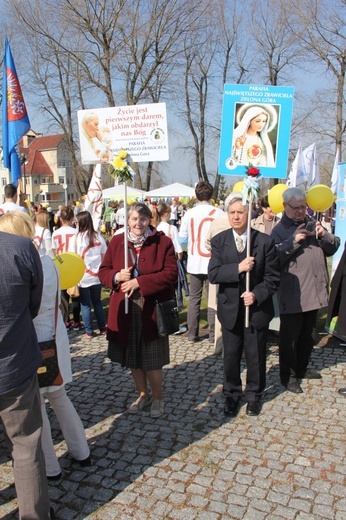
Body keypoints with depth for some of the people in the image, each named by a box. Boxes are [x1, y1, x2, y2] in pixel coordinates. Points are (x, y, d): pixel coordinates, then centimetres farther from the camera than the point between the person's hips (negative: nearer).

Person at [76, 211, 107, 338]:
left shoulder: (79, 237, -11)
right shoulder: (98, 236, 0)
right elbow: (104, 256, 4)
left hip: (83, 277, -4)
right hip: (97, 276, 4)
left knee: (85, 304, 7)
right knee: (97, 302, 18)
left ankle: (89, 331, 11)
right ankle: (102, 328, 23)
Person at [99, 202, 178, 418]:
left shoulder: (163, 242, -5)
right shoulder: (116, 241, 4)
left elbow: (171, 273, -13)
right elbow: (103, 271, 8)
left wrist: (139, 282, -19)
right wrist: (117, 277, -15)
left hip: (152, 309, -3)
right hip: (124, 309, 4)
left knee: (152, 359, 5)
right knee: (132, 356, 15)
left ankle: (158, 397, 29)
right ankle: (143, 394, 37)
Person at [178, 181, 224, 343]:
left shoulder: (189, 214, -3)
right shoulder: (218, 213, -8)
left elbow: (182, 239, 2)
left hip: (194, 262, 2)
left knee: (194, 298, 11)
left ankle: (192, 334, 17)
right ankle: (213, 334, 11)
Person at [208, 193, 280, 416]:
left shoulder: (265, 241, -8)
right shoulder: (219, 241, -3)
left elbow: (273, 277, -6)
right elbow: (213, 274, -12)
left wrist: (256, 294, -20)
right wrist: (238, 268, -26)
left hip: (257, 308, -1)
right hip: (230, 309, 1)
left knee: (256, 356, 13)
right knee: (231, 356, 13)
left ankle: (254, 395, 35)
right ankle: (232, 395, 34)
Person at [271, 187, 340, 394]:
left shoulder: (312, 224, 12)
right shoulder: (279, 230, -6)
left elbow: (334, 247, 9)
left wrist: (323, 234, -10)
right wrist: (294, 241, -25)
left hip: (314, 292, 7)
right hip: (292, 295, -6)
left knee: (308, 335, 20)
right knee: (289, 337, 5)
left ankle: (301, 369, 38)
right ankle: (288, 375, 20)